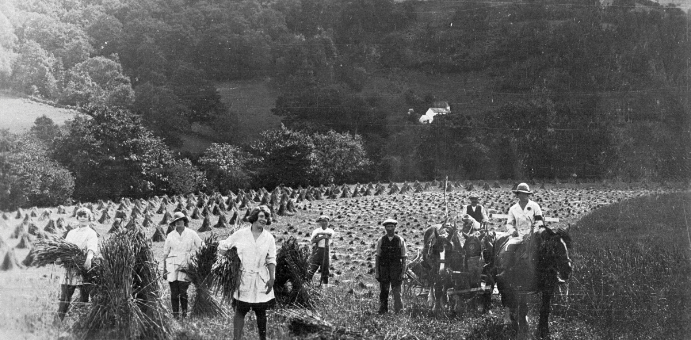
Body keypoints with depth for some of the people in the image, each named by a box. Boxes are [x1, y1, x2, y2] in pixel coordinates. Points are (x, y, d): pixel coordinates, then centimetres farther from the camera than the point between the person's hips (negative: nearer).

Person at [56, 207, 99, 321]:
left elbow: (92, 247, -14)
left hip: (84, 269, -4)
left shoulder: (91, 233, 4)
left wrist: (89, 257, -35)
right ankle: (58, 320, 4)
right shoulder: (71, 233, 21)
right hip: (69, 269, 4)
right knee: (64, 295, 1)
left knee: (84, 297, -2)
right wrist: (59, 258, -5)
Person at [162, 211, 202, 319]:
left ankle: (184, 312, 11)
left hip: (186, 266, -1)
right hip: (172, 266, 1)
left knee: (183, 292, -7)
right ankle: (175, 313, 10)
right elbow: (165, 253, 11)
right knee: (174, 292, -1)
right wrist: (164, 269, 8)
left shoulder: (191, 234, 4)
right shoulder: (170, 236, 8)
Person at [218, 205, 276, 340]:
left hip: (261, 281, 1)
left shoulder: (269, 238, 4)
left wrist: (272, 278, -3)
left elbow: (271, 260, 4)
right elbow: (222, 246, 8)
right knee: (240, 311, -2)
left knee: (261, 312, 8)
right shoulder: (240, 234, 0)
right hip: (242, 279, -1)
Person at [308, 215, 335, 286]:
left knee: (325, 268, 6)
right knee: (312, 267, -8)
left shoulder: (330, 231, 8)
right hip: (317, 250, -1)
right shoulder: (316, 231, 4)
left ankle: (325, 284, 17)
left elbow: (329, 234, -15)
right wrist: (322, 237, -18)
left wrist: (320, 233, -19)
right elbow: (313, 241, -8)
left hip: (325, 250, 1)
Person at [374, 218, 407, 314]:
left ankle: (398, 312, 4)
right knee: (383, 292, 5)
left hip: (396, 270, -1)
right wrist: (376, 272, 1)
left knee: (397, 293, -4)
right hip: (384, 269, 2)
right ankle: (383, 311, 13)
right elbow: (377, 257, 6)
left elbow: (404, 258, 3)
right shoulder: (381, 241, 5)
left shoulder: (400, 241, 1)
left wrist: (403, 272, -4)